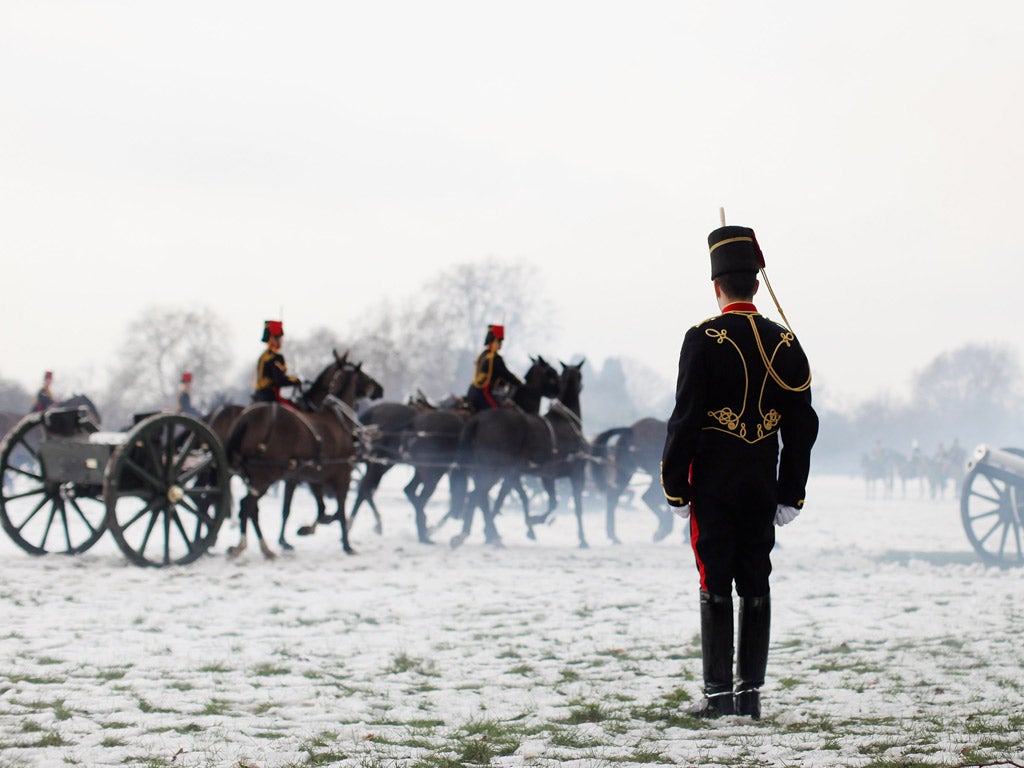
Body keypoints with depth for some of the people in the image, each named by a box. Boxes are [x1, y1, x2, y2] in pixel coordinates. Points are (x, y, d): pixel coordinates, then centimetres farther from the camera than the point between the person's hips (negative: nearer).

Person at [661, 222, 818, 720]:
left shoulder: (703, 340, -10)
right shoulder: (785, 344, 4)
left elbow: (685, 418, -11)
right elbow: (803, 425, 6)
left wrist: (675, 487, -4)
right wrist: (791, 493, 13)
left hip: (713, 485, -4)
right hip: (762, 488, 4)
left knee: (715, 586, 0)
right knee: (755, 586, 9)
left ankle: (718, 694, 1)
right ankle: (751, 693, 11)